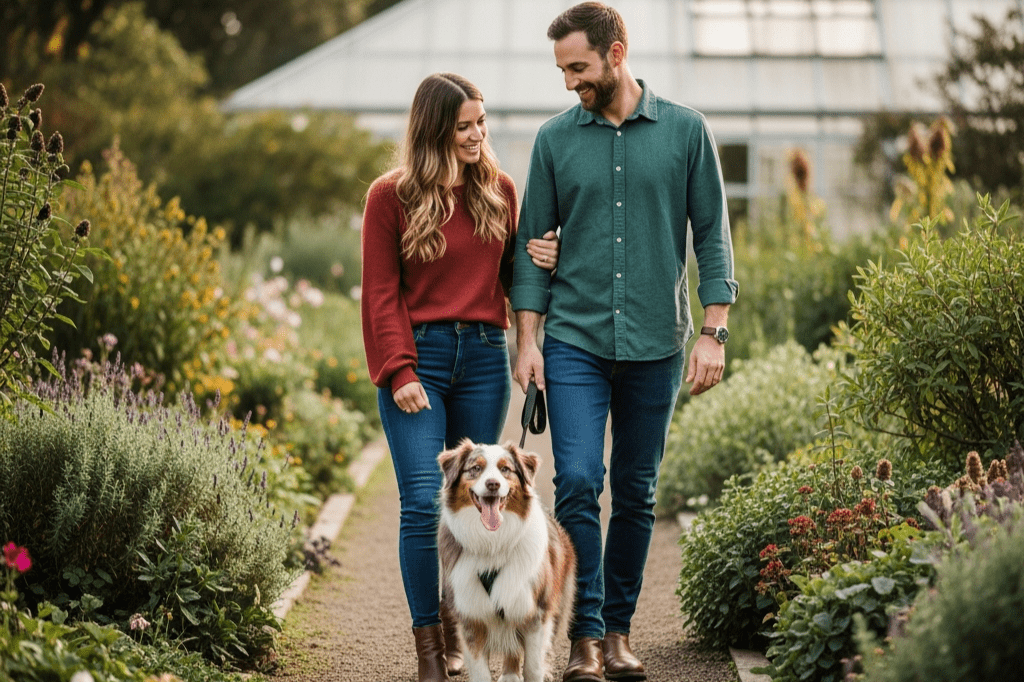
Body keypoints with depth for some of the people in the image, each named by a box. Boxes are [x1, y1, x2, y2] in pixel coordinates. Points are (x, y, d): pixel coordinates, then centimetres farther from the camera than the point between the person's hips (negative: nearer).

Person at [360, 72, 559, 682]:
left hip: (484, 357, 4)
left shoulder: (499, 190, 11)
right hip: (418, 358, -3)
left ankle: (456, 631, 20)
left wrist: (539, 260, -3)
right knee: (424, 503, -9)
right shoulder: (392, 196, 0)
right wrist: (399, 372, -10)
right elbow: (381, 295, -2)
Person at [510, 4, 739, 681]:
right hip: (575, 340, 0)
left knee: (636, 494, 7)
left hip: (655, 343, 0)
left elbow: (712, 235, 4)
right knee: (577, 483, -11)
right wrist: (527, 339, 1)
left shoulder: (685, 130, 2)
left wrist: (715, 332, -3)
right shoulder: (556, 138, 5)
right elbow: (534, 242, 8)